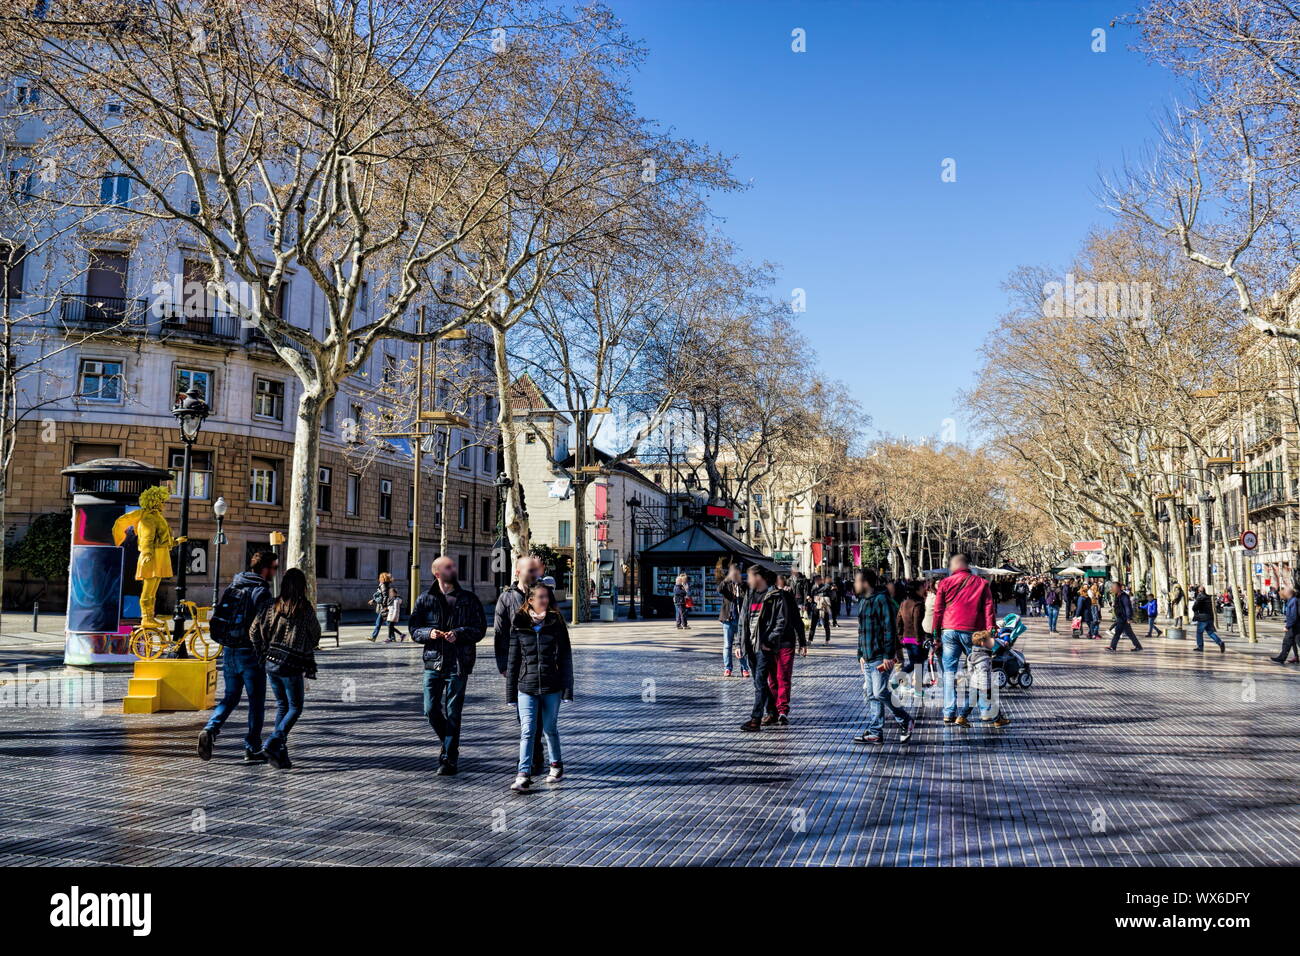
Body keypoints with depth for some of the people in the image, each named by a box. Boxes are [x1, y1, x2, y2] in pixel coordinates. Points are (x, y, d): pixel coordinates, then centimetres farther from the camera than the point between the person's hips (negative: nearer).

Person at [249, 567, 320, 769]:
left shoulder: (273, 606, 2)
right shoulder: (305, 609, -9)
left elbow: (254, 632, 0)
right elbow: (315, 635, 2)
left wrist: (264, 655, 10)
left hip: (271, 662, 5)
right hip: (291, 665, -5)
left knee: (282, 705, 16)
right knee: (295, 708, 7)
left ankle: (281, 752, 13)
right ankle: (273, 743, -10)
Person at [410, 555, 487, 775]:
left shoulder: (468, 599, 4)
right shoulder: (425, 599, 7)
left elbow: (480, 628, 1)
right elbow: (414, 630, 7)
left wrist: (459, 633, -16)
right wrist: (429, 633, -14)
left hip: (458, 664, -2)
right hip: (433, 661, 2)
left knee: (452, 713, -2)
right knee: (431, 710, 4)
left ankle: (449, 759, 7)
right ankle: (449, 744, 32)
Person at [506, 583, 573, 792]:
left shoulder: (556, 623, 1)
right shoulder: (519, 625, 2)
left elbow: (566, 657, 2)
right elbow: (512, 659, 6)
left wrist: (568, 688, -3)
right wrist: (510, 692, 6)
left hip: (552, 687, 0)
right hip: (526, 687, 0)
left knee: (550, 728, 11)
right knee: (527, 730, -8)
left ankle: (556, 765, 32)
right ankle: (523, 775, -7)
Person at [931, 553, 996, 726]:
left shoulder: (945, 583, 7)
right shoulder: (981, 583, 8)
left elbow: (938, 611, 6)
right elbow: (989, 609, 2)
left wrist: (936, 634, 11)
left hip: (949, 631, 1)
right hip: (972, 632, -1)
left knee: (949, 671, 7)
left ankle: (949, 713, 3)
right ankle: (963, 714, 0)